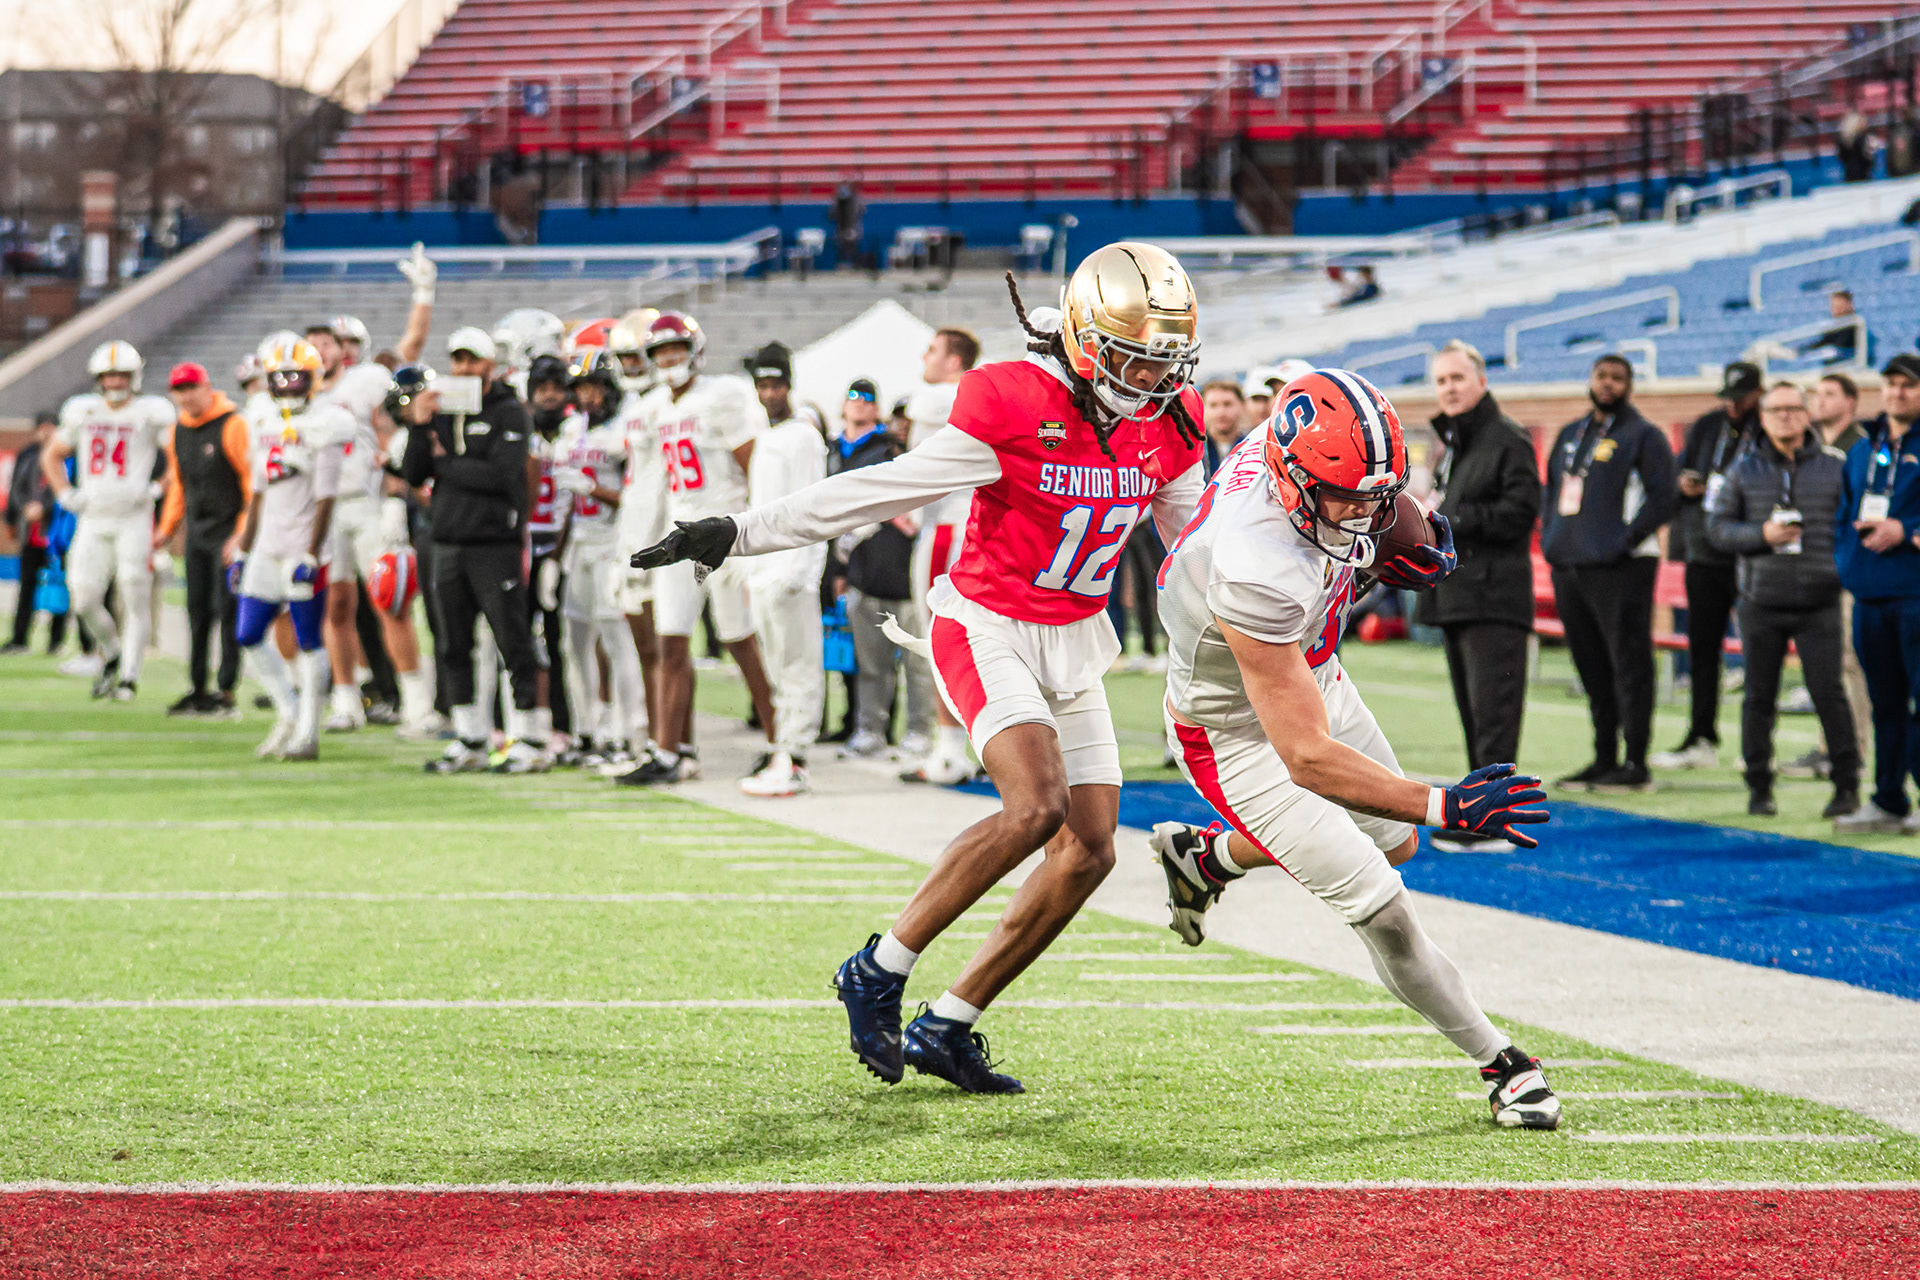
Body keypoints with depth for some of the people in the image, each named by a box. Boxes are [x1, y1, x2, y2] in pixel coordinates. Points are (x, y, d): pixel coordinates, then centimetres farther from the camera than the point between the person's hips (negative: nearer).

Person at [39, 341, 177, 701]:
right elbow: (51, 456, 23)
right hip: (93, 519, 4)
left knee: (135, 601, -6)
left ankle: (130, 675, 0)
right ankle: (111, 654, 24)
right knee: (85, 601, -1)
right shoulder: (82, 413, 9)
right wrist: (66, 495, 10)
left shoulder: (150, 414, -4)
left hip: (133, 519, -4)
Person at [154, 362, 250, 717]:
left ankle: (227, 693, -4)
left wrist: (242, 533, -17)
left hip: (229, 532, -7)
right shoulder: (178, 432, 11)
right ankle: (198, 690, 16)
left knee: (227, 611, -7)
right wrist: (166, 528, 17)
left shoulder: (233, 426, -12)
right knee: (199, 611, 9)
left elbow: (253, 483, -13)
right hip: (198, 534, 7)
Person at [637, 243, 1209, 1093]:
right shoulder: (1014, 408, -20)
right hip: (988, 631, -7)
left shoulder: (1169, 428, -1)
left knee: (1089, 850, -3)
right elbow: (882, 492, -16)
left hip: (1075, 648, 7)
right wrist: (738, 533, -16)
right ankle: (879, 974, -13)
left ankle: (947, 1028, 7)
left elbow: (1200, 538, 18)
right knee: (1037, 804, -28)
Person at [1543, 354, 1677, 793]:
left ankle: (1635, 764, -6)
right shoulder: (1571, 435, 19)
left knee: (1629, 664, -7)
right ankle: (1604, 759, 19)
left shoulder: (1644, 436, -2)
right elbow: (1552, 489, 26)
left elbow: (1662, 497, -10)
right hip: (1568, 567, 7)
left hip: (1620, 569, -7)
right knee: (1592, 670, 12)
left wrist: (1625, 540, -16)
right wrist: (1550, 537, 10)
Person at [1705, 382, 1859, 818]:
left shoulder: (1836, 466, 3)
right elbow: (1718, 524, 5)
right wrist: (1761, 535, -11)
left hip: (1818, 601, -2)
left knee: (1828, 692, -6)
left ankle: (1847, 784, 3)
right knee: (1759, 696, 5)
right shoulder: (1745, 470, 7)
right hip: (1761, 602, 2)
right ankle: (1759, 788, 14)